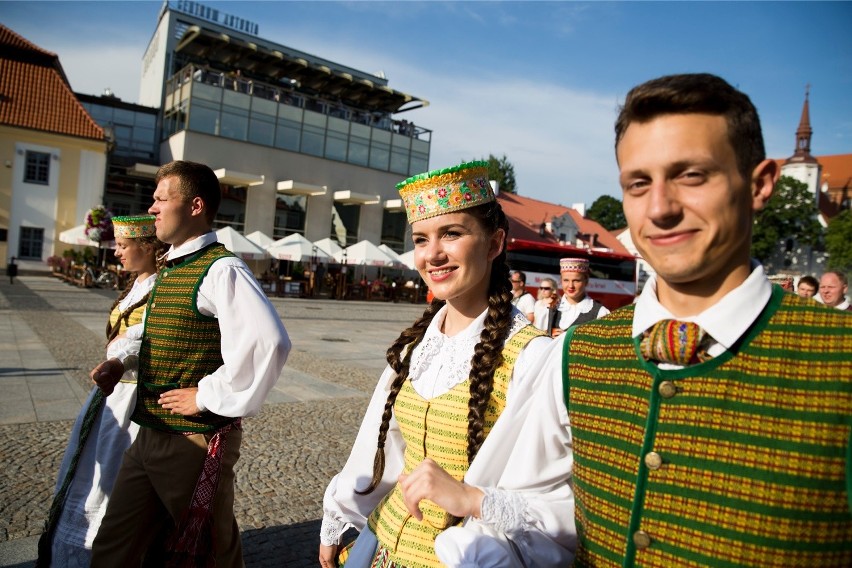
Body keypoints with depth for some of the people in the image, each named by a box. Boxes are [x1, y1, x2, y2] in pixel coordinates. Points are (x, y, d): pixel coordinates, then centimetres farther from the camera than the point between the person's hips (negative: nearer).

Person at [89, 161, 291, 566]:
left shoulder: (220, 270, -18)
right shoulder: (170, 270, 11)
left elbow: (268, 342, -32)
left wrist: (211, 395, -23)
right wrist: (124, 363, 7)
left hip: (196, 442, -8)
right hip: (150, 437, 8)